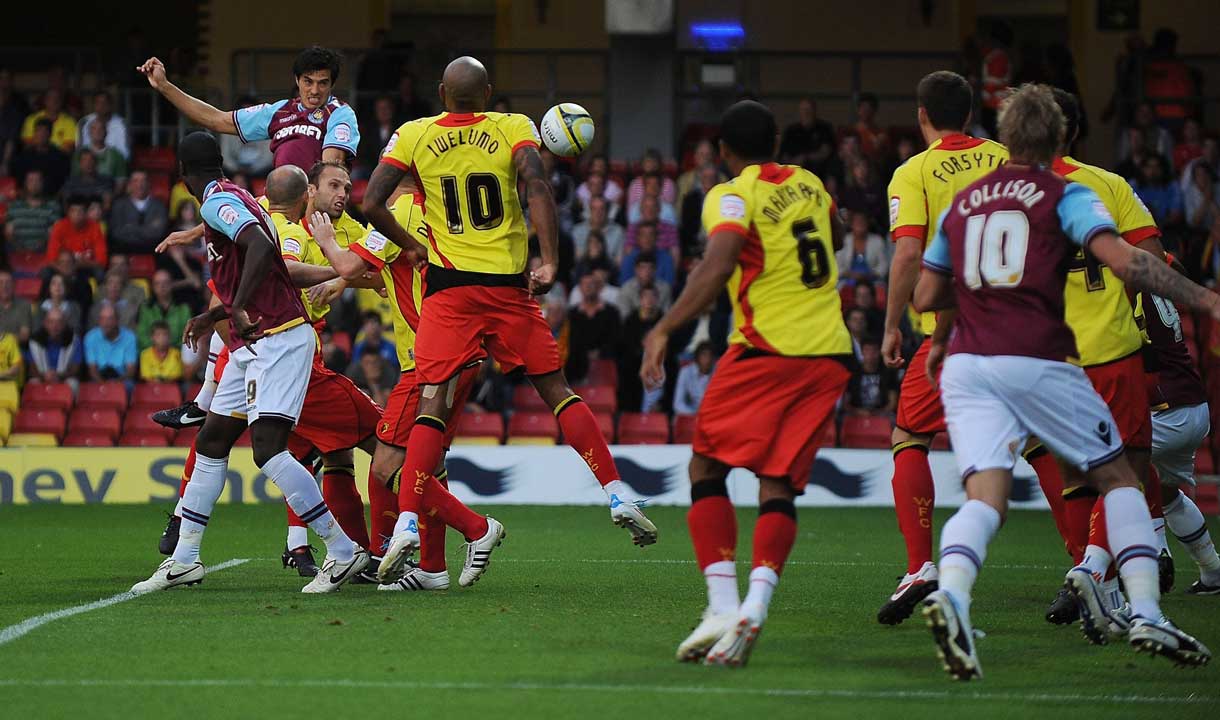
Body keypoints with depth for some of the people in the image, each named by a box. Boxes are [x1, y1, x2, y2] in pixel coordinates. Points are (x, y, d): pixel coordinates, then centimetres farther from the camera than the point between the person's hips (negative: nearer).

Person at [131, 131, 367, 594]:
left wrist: (238, 309, -32)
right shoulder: (233, 200, 19)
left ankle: (343, 552, -15)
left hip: (277, 340, -11)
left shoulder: (218, 202, -11)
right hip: (254, 345, 11)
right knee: (211, 442, 12)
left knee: (268, 449, -18)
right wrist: (214, 317, 39)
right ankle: (184, 560, 18)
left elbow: (262, 246, -30)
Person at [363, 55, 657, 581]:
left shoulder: (414, 136, 4)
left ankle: (407, 522, -16)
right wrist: (550, 263, -15)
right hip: (508, 284, 0)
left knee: (432, 403, -4)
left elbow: (371, 205, -1)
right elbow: (537, 187, -16)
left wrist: (411, 246, 14)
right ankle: (617, 494, 5)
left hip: (449, 286, 0)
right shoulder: (513, 128, 1)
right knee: (556, 390, 10)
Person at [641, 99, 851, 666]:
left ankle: (723, 605, -8)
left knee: (706, 468, 6)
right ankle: (755, 605, -16)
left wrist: (663, 330, -22)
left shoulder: (732, 197, -6)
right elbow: (837, 237, 35)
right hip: (829, 353, 6)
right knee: (779, 483, 5)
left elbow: (718, 266, -23)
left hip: (767, 348, -5)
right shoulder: (808, 184, 14)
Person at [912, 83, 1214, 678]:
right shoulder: (1064, 196, 3)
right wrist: (1203, 300, -10)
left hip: (967, 363, 3)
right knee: (1116, 477, 11)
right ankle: (1146, 614, 0)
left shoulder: (961, 203, 17)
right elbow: (1122, 260, -13)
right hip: (1036, 361, -3)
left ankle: (950, 593, -36)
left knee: (985, 498, -6)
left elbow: (926, 296, 21)